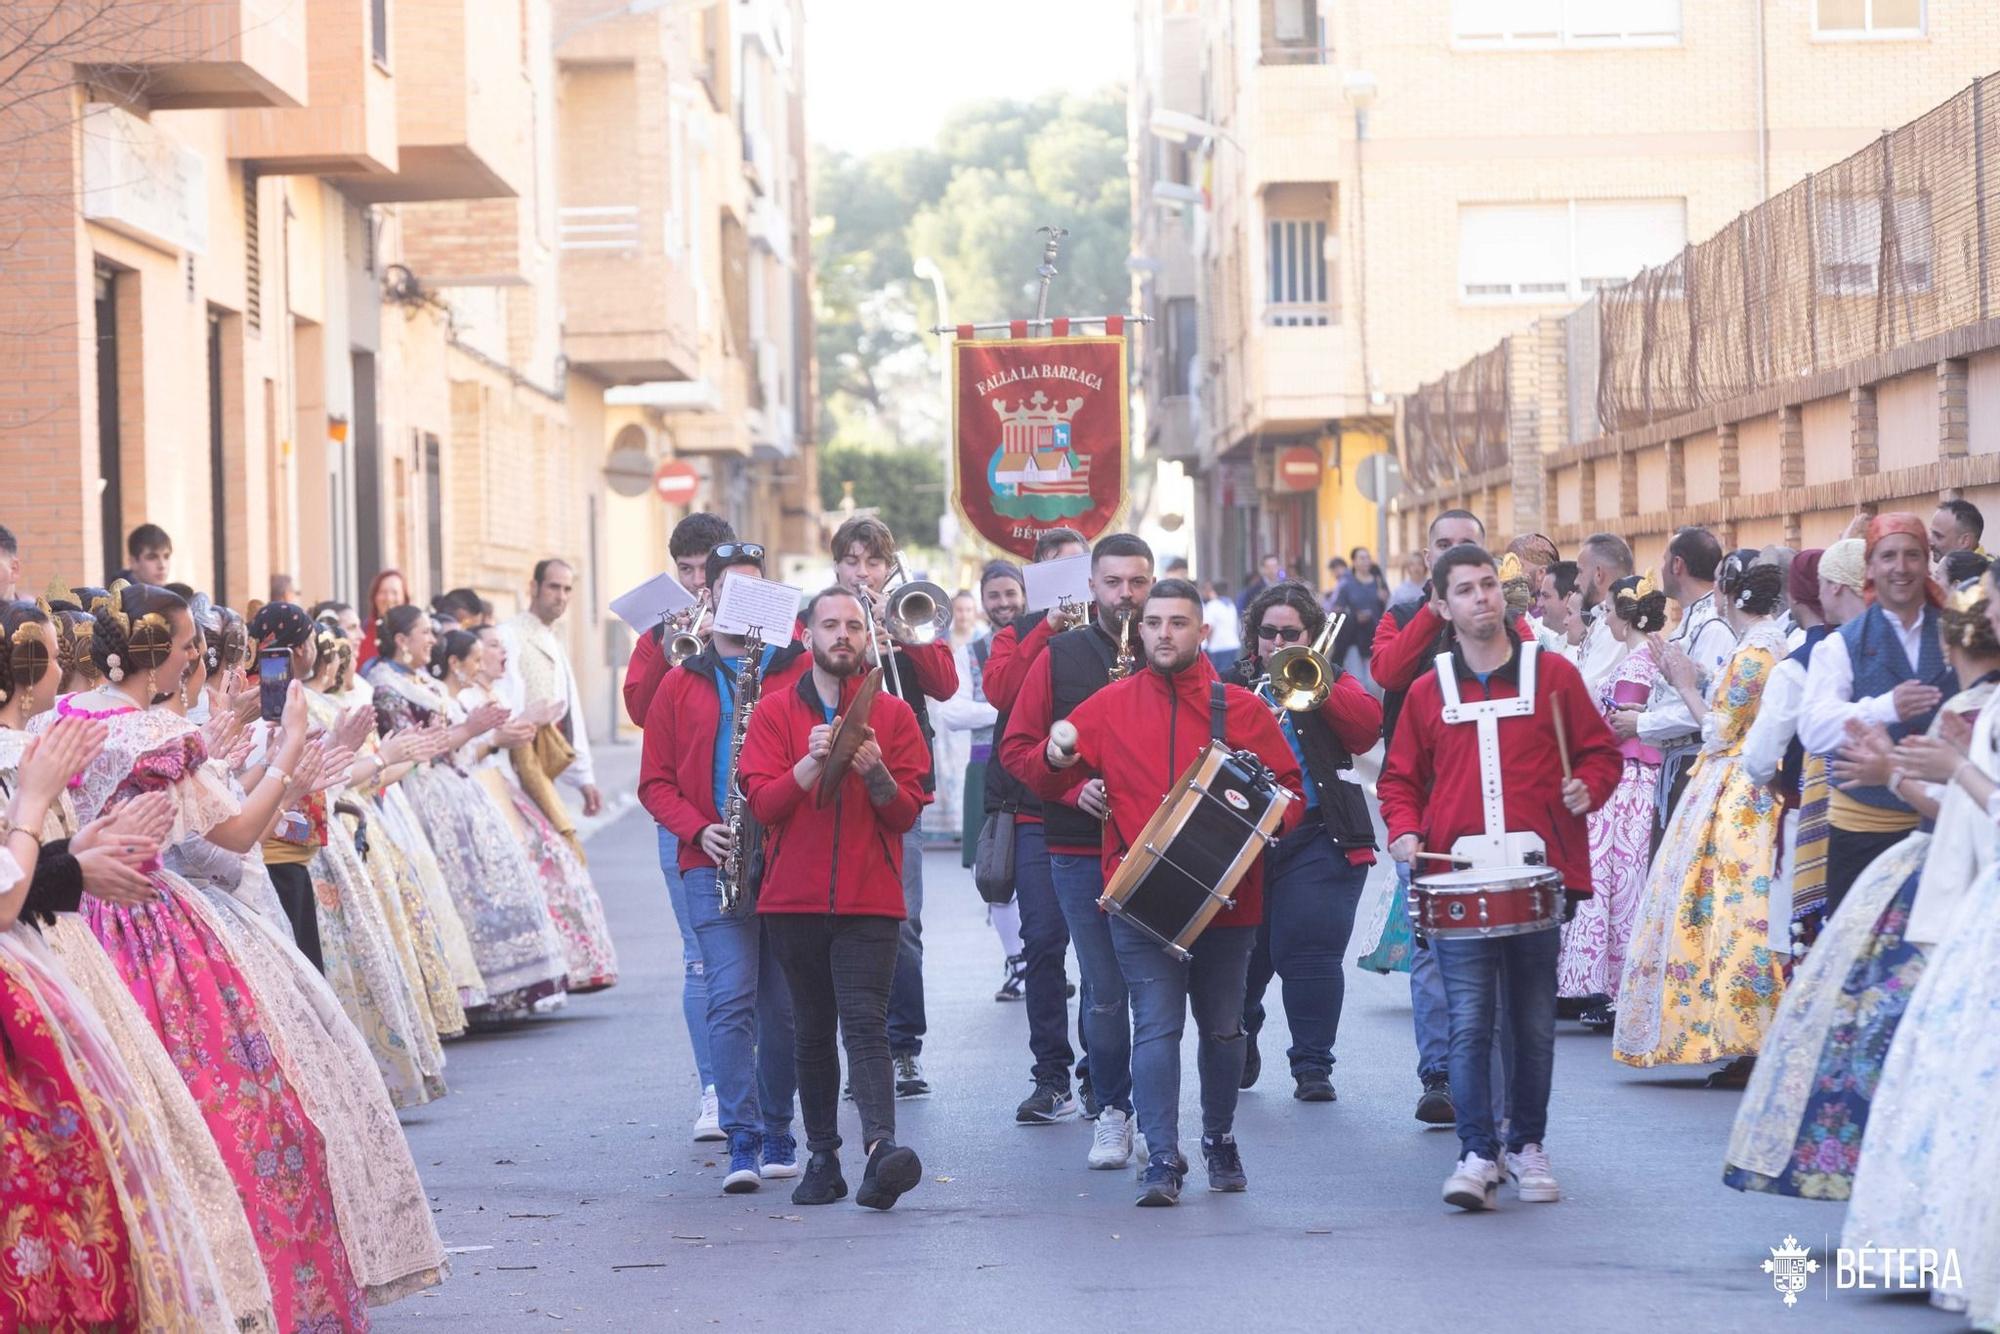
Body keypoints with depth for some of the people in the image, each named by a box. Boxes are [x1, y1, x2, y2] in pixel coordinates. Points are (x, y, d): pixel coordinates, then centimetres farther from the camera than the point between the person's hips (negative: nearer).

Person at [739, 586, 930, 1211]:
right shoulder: (775, 710, 7)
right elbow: (762, 802, -4)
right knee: (812, 1033, 8)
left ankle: (880, 1147, -29)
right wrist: (811, 762, -19)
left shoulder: (893, 714, 7)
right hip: (794, 899, 2)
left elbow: (909, 810, 2)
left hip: (869, 901, -2)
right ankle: (822, 1157, 15)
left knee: (865, 1024, -15)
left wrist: (876, 773, -17)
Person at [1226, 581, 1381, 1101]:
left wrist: (1322, 688, -16)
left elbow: (1368, 730, -6)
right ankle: (1238, 1052, 34)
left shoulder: (1334, 683, 12)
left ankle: (1313, 1066, -1)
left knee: (1308, 954, -10)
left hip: (1318, 838, -2)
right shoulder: (1231, 684, 13)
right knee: (1241, 955, 11)